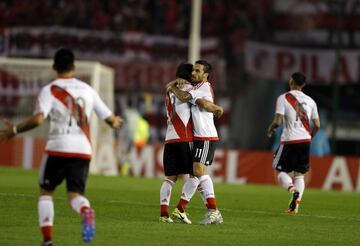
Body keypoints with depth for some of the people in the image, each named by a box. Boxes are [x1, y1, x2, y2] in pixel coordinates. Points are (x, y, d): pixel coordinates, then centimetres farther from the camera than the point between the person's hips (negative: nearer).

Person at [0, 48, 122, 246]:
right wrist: (115, 122, 37)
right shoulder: (88, 90, 12)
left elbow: (38, 119, -16)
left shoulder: (50, 90, -1)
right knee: (75, 194, 4)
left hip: (58, 149, -3)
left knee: (45, 192, 14)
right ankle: (86, 211, -33)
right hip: (83, 150, 3)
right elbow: (110, 119, 14)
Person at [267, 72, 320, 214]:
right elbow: (317, 125, 9)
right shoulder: (310, 101, 9)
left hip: (289, 140, -4)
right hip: (305, 140, 4)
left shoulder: (284, 98, -5)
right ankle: (296, 205, -1)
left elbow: (278, 121, -12)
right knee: (299, 174, 12)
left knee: (281, 171, 7)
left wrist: (270, 129, 8)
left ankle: (293, 190, -22)